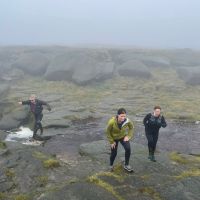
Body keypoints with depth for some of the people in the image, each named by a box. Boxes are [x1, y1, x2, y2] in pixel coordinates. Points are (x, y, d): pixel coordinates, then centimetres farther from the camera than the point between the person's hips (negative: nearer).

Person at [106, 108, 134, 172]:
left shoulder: (127, 121, -27)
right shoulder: (112, 122, -34)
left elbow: (131, 128, -4)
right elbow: (108, 132, -17)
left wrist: (128, 136, -15)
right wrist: (111, 142, -12)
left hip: (123, 137, 2)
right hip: (114, 138, -1)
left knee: (128, 149, -18)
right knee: (114, 153, 7)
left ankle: (126, 165, 3)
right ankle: (111, 165, 38)